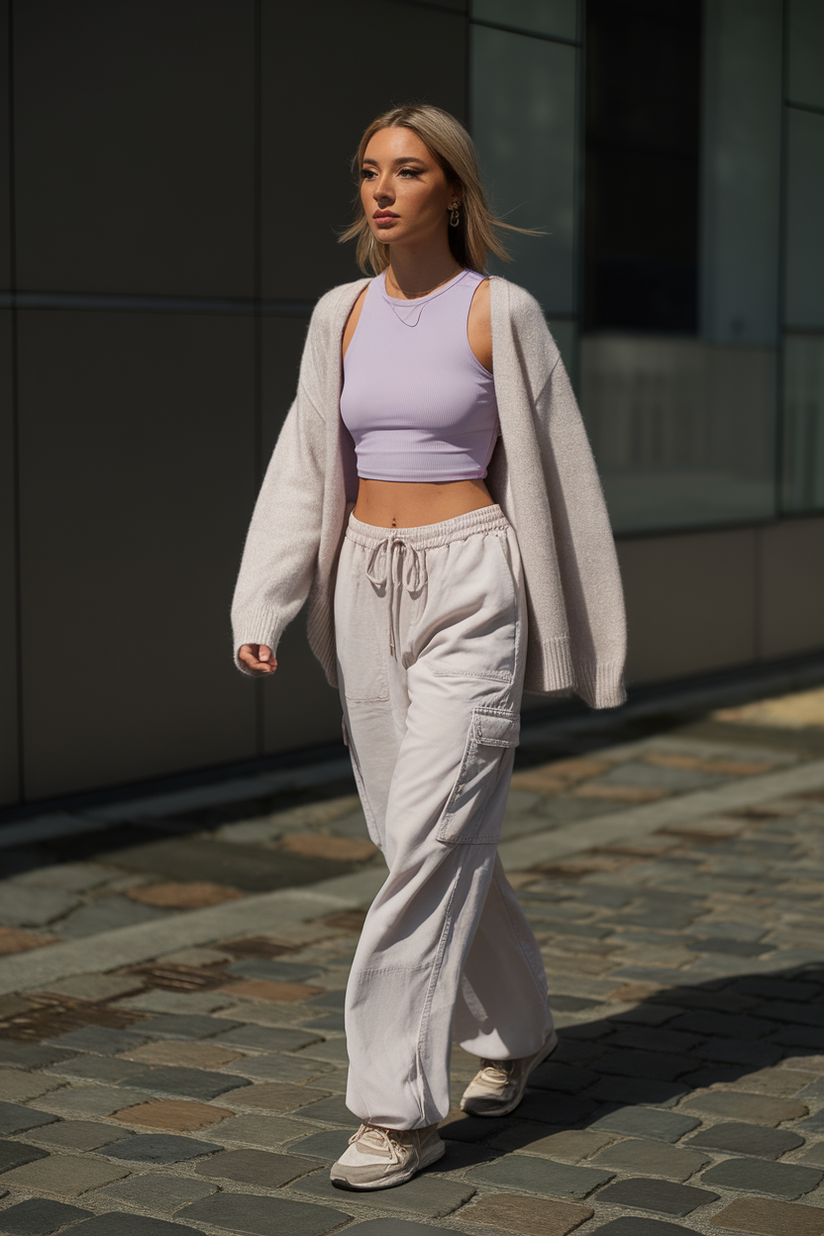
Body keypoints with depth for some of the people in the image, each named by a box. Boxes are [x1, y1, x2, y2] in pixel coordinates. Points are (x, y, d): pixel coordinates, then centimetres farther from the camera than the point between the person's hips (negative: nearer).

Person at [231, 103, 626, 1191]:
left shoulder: (502, 312, -6)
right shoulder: (341, 314, 7)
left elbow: (556, 473, -1)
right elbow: (303, 472, 5)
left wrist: (584, 633, 1)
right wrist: (261, 610, -5)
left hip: (472, 591, -5)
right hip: (369, 591, 6)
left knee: (428, 838, -11)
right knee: (425, 838, 13)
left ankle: (401, 1108, -4)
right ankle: (517, 1028, 35)